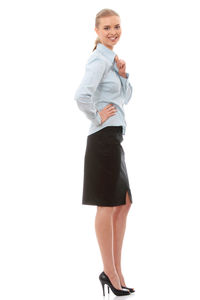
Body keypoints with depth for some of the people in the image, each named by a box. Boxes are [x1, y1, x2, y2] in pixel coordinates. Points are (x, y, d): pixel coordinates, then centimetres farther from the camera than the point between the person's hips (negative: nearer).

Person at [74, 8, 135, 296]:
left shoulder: (111, 59, 18)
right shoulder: (99, 59, -11)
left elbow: (125, 97, 20)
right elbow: (81, 96, -27)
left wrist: (123, 74, 5)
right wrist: (98, 116, -12)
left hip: (114, 139, 10)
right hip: (104, 137, -10)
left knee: (123, 205, 12)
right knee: (108, 206, -3)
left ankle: (115, 271, 19)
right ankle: (110, 272, 7)